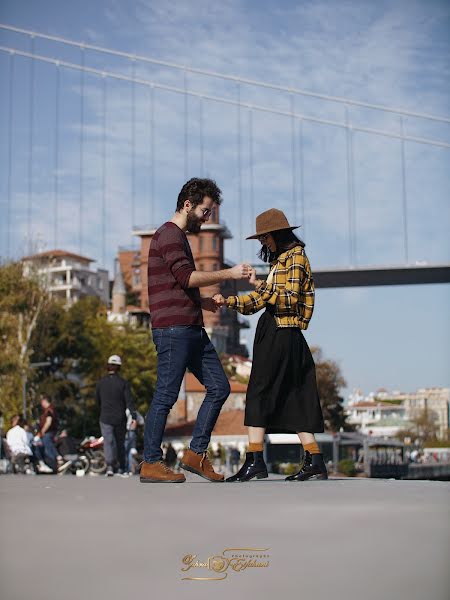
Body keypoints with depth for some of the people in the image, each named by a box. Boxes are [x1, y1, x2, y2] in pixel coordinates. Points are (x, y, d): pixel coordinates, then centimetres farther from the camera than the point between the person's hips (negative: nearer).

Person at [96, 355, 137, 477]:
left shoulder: (101, 383, -1)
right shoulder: (123, 383, -5)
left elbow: (98, 400, 11)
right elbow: (129, 401, -14)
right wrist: (133, 417, -16)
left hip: (105, 418, -1)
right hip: (120, 419, 1)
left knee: (108, 442, -6)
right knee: (120, 443, 15)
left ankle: (110, 466, -28)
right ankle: (122, 469, 23)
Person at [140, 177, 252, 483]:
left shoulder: (180, 237, 25)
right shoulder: (169, 234, -6)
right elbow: (186, 277, -18)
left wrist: (201, 301, 15)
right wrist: (229, 273, -14)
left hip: (192, 330, 10)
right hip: (173, 329, -10)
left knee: (219, 387, 6)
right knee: (166, 396, -6)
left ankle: (196, 454, 11)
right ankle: (151, 463, 2)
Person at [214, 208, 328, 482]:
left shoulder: (296, 257, -6)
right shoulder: (281, 260, 21)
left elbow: (290, 299, -17)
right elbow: (260, 300, 18)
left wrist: (261, 285, -21)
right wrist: (229, 301, 6)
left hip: (282, 335, -9)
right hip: (274, 333, 9)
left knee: (259, 395, -11)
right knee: (293, 398, 6)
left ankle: (254, 461, -12)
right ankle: (315, 462, 7)